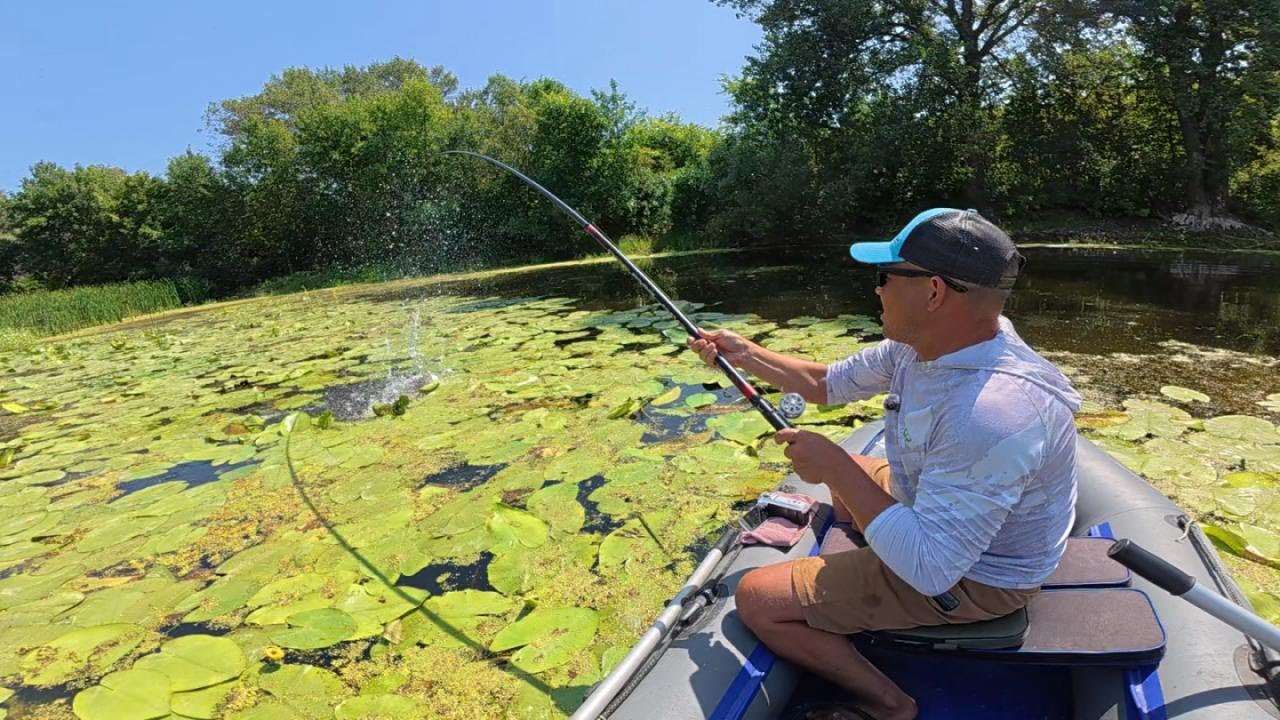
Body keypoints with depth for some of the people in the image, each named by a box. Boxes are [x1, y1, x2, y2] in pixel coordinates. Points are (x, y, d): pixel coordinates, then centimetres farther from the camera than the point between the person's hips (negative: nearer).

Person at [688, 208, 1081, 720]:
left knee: (756, 599, -10)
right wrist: (746, 355, -2)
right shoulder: (931, 340, -10)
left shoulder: (991, 414, -38)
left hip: (972, 579, -8)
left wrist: (836, 468, -30)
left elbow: (930, 570, -35)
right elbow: (828, 383, 3)